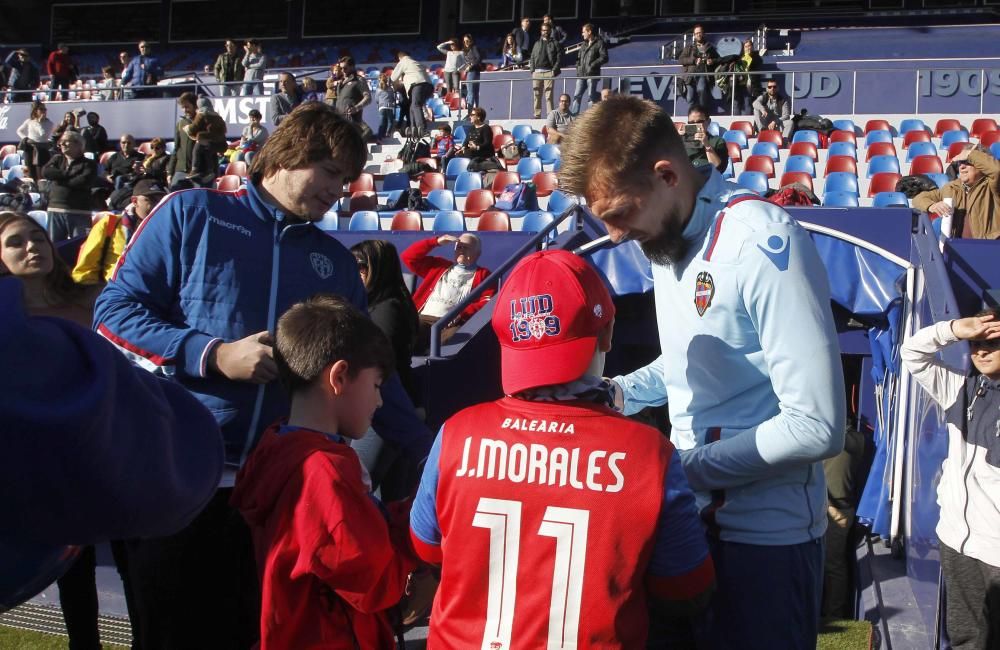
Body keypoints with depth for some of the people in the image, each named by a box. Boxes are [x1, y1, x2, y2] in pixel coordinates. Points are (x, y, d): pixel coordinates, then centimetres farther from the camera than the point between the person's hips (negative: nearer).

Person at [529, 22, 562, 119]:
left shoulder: (554, 44, 9)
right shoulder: (537, 44, 20)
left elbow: (559, 58, 1)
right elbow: (532, 58, 19)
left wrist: (554, 70, -10)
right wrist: (532, 70, 5)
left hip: (549, 72, -4)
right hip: (537, 72, 4)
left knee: (549, 95, -9)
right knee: (536, 95, 2)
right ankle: (537, 115, 7)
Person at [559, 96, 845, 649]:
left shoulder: (764, 244, -23)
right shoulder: (667, 233, 3)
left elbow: (816, 426, -26)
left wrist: (685, 465, -20)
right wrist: (622, 393, 2)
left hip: (765, 529, -8)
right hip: (691, 512, 8)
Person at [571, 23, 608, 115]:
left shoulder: (599, 43, -2)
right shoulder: (584, 44, 20)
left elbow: (604, 58, -11)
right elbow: (579, 57, 29)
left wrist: (592, 65, -17)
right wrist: (578, 67, 12)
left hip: (592, 75, -7)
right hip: (581, 75, 7)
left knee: (592, 96, -4)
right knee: (577, 95, 2)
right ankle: (574, 114, 4)